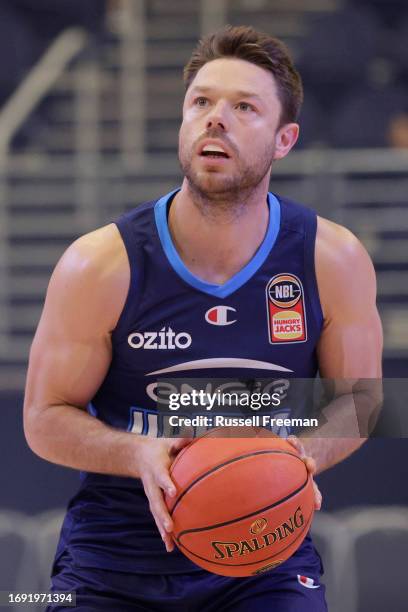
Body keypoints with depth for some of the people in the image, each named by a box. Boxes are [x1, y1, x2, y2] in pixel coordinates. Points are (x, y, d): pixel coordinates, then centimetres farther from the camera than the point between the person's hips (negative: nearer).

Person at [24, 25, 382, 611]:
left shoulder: (334, 261, -7)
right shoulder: (100, 266, -11)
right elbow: (46, 417, -4)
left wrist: (304, 454, -15)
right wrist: (140, 455, -23)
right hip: (113, 558, 0)